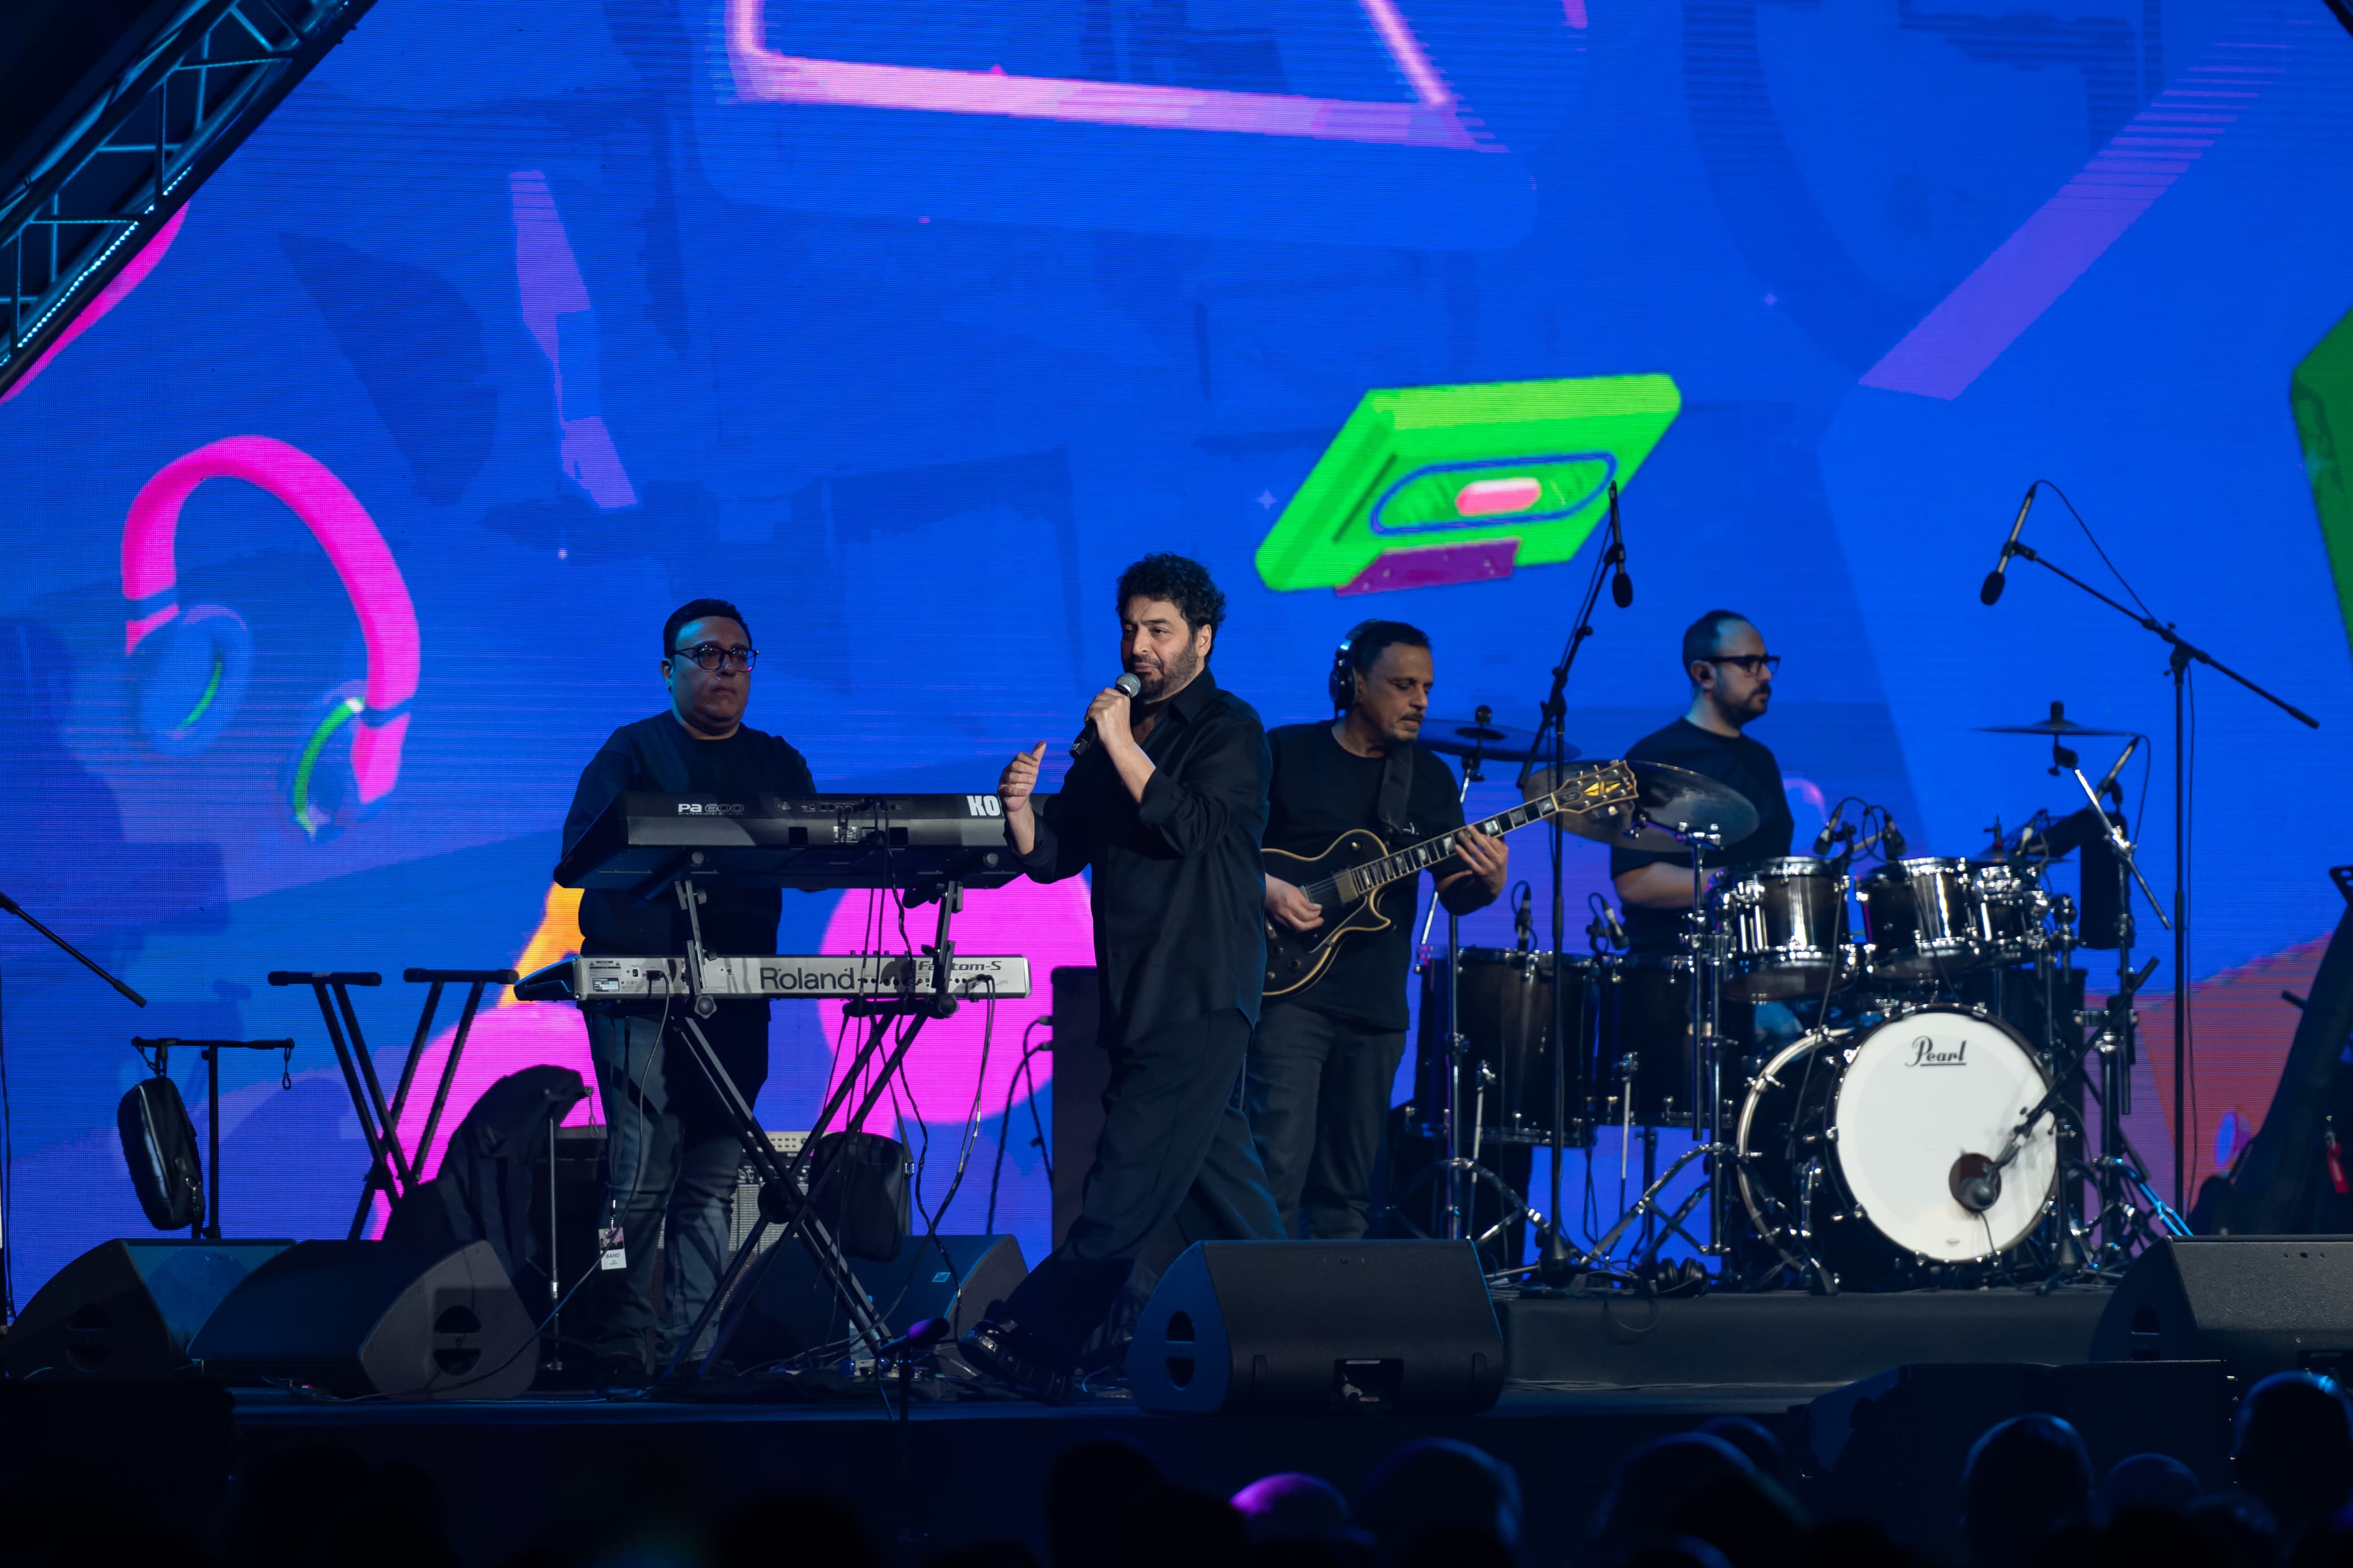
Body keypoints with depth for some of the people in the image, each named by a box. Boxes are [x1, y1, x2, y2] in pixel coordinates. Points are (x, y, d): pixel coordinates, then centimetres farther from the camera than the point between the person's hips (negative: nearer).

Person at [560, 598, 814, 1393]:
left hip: (737, 993, 5)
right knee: (643, 1171, -12)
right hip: (640, 991, -4)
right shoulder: (632, 753, 6)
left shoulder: (779, 766, 19)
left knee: (712, 1179, 2)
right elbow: (583, 850, -7)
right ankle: (622, 1351, -11)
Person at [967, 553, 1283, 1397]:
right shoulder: (1110, 731, 17)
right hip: (1135, 999, 8)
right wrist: (1021, 811, -7)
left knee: (1128, 1186, -12)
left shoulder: (1230, 729, -3)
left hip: (1200, 1000, -8)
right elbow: (1053, 856, 13)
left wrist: (1123, 748, -19)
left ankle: (1034, 1341, -18)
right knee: (1216, 1180, 12)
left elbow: (1193, 829, -18)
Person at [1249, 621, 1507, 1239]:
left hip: (1375, 1004, 4)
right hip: (1289, 987, -4)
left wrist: (1485, 883, -14)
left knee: (1347, 1189, 8)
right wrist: (1264, 886, -15)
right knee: (1278, 1165, -14)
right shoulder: (1286, 752, 0)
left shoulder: (1428, 777, 11)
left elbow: (1452, 890, 8)